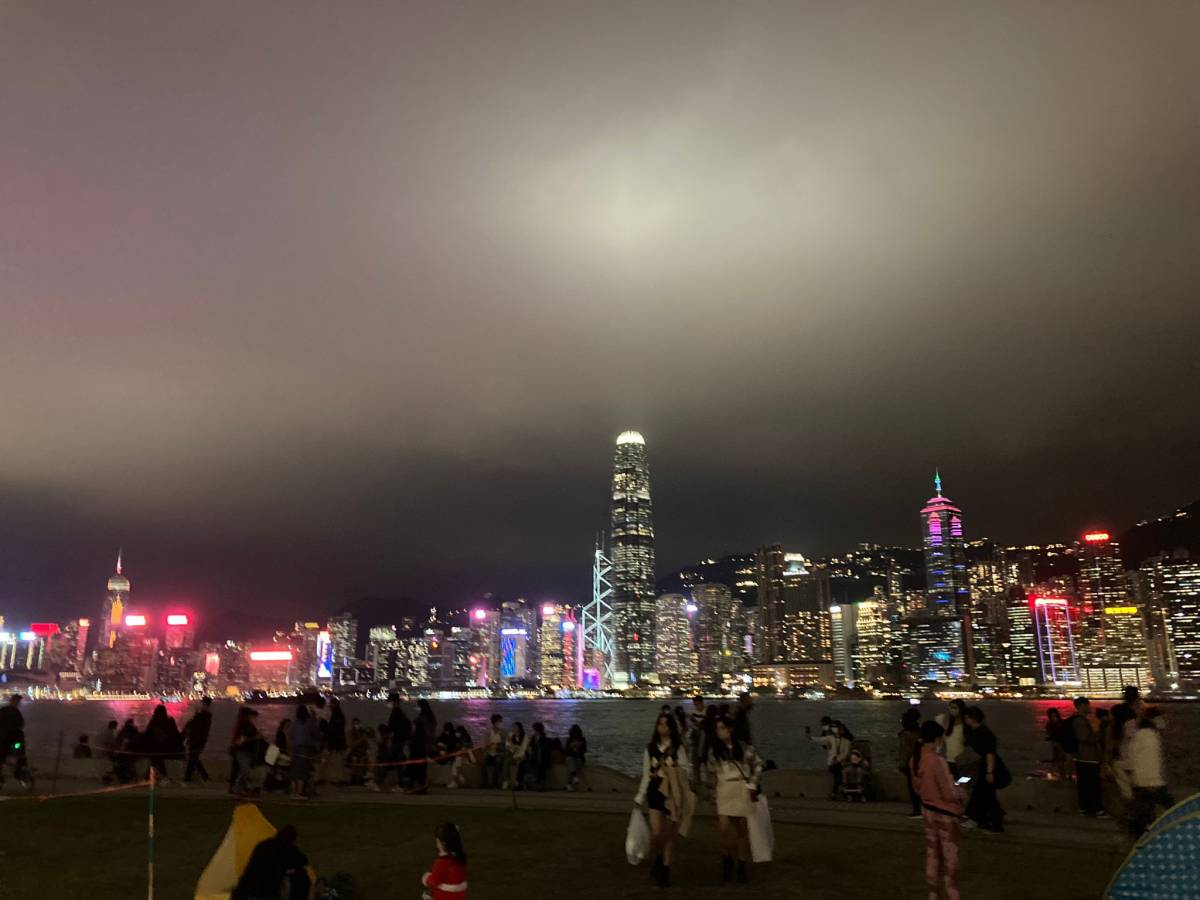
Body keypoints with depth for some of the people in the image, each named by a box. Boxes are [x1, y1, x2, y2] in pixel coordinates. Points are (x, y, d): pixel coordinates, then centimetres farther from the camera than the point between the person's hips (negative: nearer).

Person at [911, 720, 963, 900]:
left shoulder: (915, 760, -2)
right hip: (944, 813, -7)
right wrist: (960, 792, -1)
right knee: (950, 859, 6)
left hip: (927, 810, 7)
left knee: (932, 855, 17)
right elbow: (949, 794, -20)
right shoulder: (938, 761, -26)